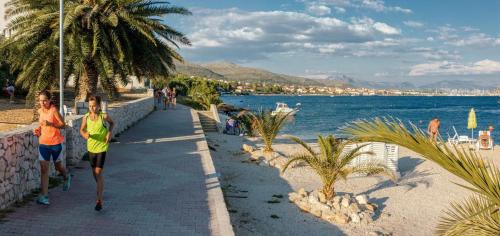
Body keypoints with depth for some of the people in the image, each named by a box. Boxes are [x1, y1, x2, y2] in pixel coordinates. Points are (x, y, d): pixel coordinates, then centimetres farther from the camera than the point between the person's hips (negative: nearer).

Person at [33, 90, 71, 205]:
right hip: (43, 143, 4)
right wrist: (38, 130, 2)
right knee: (44, 168, -3)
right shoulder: (40, 111, 4)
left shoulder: (54, 110, -13)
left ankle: (67, 177, 49)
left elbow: (63, 125, -14)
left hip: (55, 143, -4)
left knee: (58, 166, 15)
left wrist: (50, 124, -28)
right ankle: (44, 196, -3)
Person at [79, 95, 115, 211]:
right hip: (91, 147, 4)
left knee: (98, 173, -9)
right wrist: (85, 134, -17)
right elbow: (82, 129, 6)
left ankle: (99, 201, -5)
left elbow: (112, 123, 8)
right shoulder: (86, 117, -7)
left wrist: (109, 132, -9)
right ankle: (101, 189, 45)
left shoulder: (104, 116, -13)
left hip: (102, 147, -4)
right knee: (94, 172, 17)